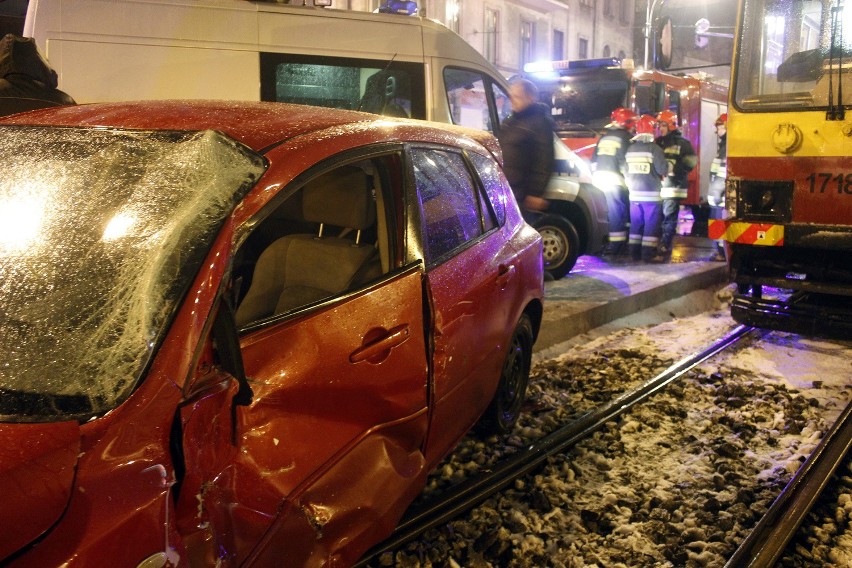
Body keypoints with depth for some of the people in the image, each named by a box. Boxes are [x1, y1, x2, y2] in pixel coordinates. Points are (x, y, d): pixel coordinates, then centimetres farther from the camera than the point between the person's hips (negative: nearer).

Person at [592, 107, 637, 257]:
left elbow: (594, 159, 19)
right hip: (614, 179, -7)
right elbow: (625, 162, -12)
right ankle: (616, 244, -5)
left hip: (599, 178, 7)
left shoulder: (604, 137, 16)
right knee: (617, 211, -4)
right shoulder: (624, 138, -6)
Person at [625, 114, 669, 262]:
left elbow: (625, 170, 9)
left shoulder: (630, 149, 7)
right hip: (651, 193, -6)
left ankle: (634, 252, 13)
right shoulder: (654, 149, -12)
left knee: (636, 223, 12)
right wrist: (663, 173, 8)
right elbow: (663, 169, -14)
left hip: (634, 192, 6)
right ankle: (649, 254, -4)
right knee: (652, 224, -2)